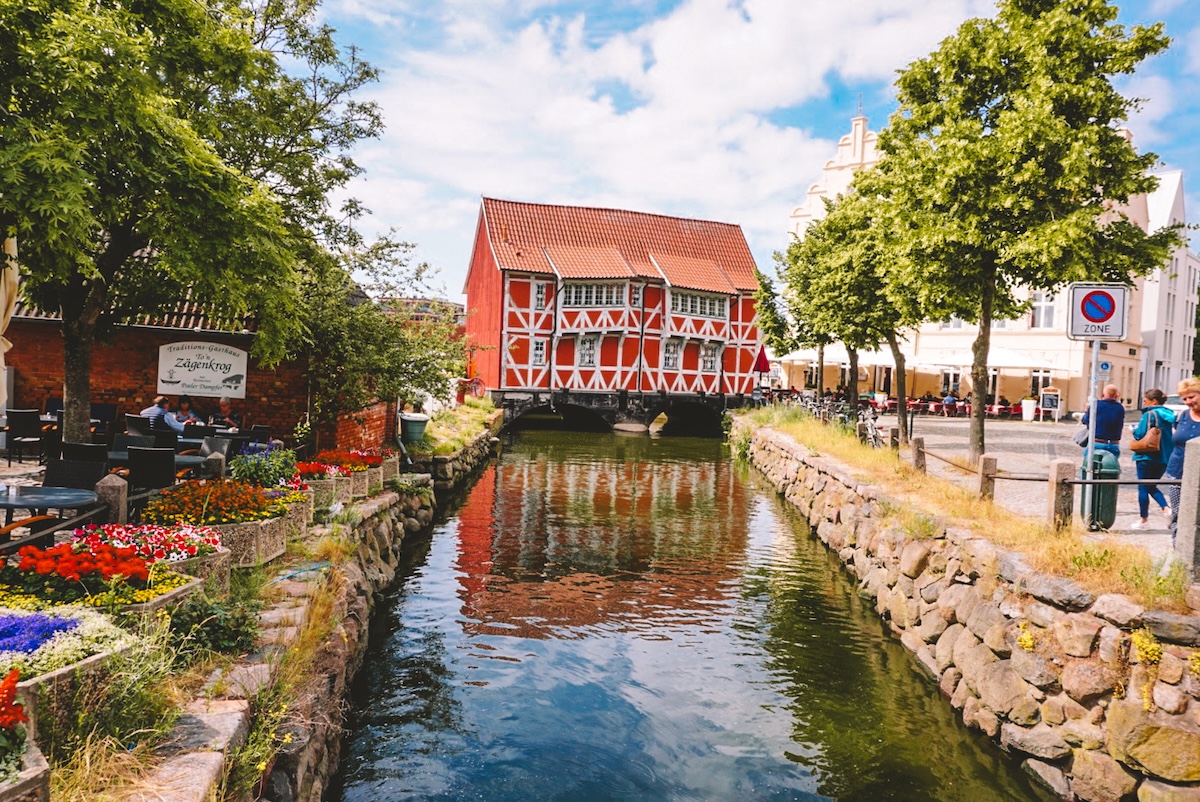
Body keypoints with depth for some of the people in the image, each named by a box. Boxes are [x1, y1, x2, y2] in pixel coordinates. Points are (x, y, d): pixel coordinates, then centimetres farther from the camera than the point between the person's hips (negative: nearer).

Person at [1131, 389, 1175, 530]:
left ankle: (1144, 519, 11)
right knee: (1152, 486, 21)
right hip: (1165, 458, 7)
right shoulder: (1170, 415, 7)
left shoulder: (1149, 415, -15)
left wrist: (1135, 428, 1)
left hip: (1147, 457, -7)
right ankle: (1166, 508, -1)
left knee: (1143, 487, 5)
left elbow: (1139, 434, -19)